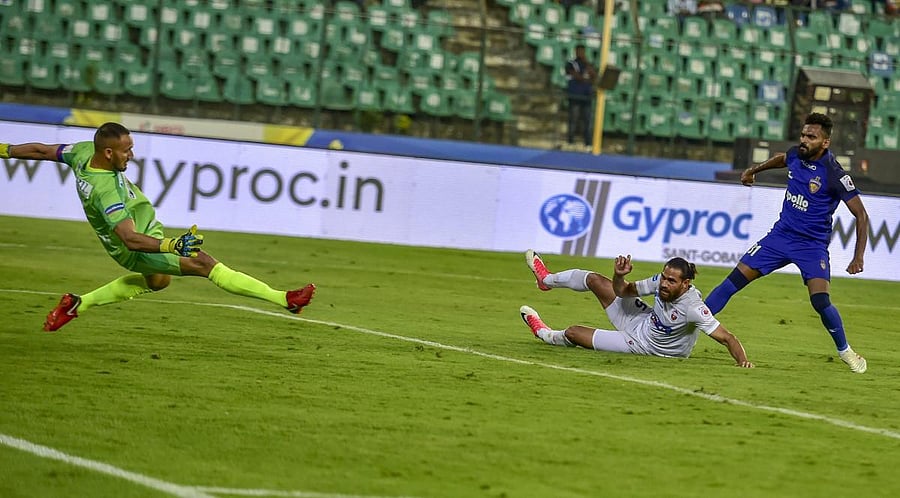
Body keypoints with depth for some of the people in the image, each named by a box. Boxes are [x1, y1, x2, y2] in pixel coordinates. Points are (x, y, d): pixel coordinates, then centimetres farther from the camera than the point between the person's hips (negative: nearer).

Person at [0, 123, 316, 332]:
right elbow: (131, 240, -44)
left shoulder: (85, 152, -12)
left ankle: (77, 304, 37)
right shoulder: (106, 190, -37)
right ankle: (285, 299, -25)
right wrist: (173, 245, -57)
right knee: (204, 263, -18)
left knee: (157, 280, 34)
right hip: (136, 249, -10)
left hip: (144, 232, 10)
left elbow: (42, 151, 4)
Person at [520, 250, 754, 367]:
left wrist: (743, 361, -57)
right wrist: (619, 276, -27)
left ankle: (545, 334, 42)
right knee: (594, 280, 14)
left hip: (642, 344, -5)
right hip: (642, 321, 5)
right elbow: (623, 291, -6)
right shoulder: (661, 282, -21)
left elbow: (726, 337, -41)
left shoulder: (693, 308, -40)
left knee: (572, 333, 2)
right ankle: (547, 279, 49)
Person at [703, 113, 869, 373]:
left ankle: (845, 351, 5)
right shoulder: (796, 155, -2)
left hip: (812, 245, -5)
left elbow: (861, 215, -15)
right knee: (735, 279, -3)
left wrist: (858, 257, -22)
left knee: (821, 302, -20)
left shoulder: (834, 175, -19)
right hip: (781, 234, 5)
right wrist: (754, 169, 33)